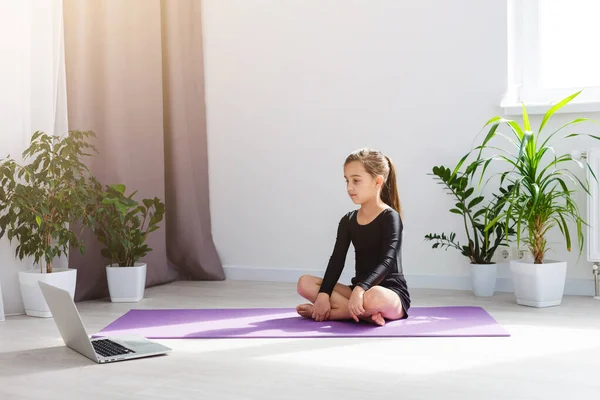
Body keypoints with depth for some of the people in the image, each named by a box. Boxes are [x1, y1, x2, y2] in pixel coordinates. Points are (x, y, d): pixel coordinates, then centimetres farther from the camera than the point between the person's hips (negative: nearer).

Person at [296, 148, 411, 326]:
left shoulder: (390, 217, -10)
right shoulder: (348, 221, 8)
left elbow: (386, 262, -22)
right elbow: (336, 261, 0)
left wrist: (360, 289, -38)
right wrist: (323, 294, -17)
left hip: (391, 294, -6)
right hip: (357, 290, 7)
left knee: (373, 296, -42)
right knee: (305, 283, -10)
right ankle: (364, 313, -21)